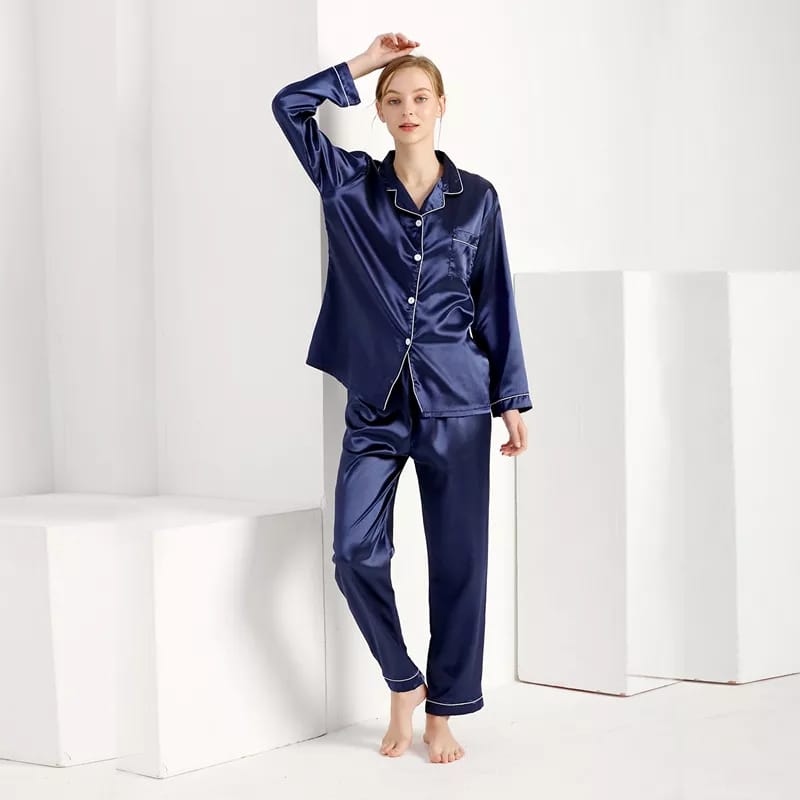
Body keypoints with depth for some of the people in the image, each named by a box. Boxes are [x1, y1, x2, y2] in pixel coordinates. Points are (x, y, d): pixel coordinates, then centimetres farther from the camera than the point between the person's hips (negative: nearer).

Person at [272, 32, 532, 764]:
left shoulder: (476, 198, 5)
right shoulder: (350, 183, 6)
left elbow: (496, 304, 7)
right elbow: (289, 105, -1)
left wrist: (513, 400, 5)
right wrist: (364, 64, 3)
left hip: (455, 402, 0)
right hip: (375, 405, 1)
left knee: (457, 560, 2)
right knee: (356, 553, -8)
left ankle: (444, 711, 15)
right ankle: (403, 684, 16)